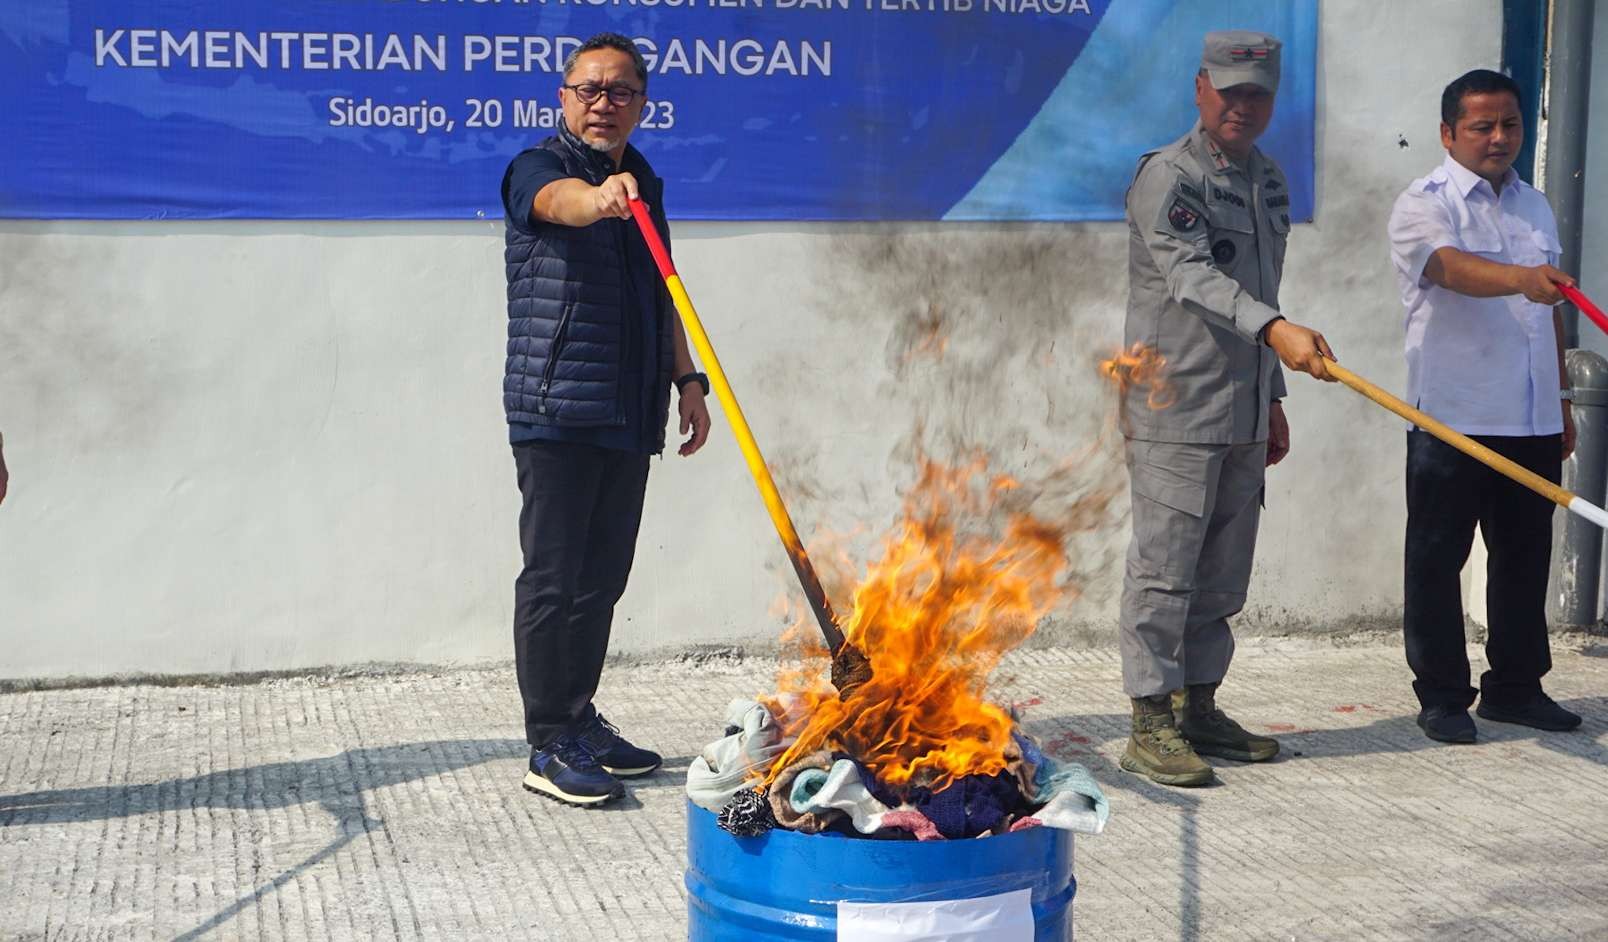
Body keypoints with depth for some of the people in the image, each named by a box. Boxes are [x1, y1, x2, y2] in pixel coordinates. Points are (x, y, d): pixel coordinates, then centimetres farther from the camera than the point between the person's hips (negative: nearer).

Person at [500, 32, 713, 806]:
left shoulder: (643, 182, 18)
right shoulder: (537, 169, -5)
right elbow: (558, 200, -31)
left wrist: (685, 378, 18)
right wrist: (599, 196, -53)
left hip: (628, 415, 7)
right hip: (555, 413, -7)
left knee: (602, 578, 12)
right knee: (553, 579, -5)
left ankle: (580, 721, 23)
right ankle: (550, 748, -1)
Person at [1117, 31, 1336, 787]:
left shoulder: (1268, 180, 16)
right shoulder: (1168, 176, -10)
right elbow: (1193, 278, -25)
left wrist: (1272, 397, 21)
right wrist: (1277, 330, -40)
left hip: (1243, 415, 8)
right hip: (1174, 410, -8)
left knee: (1222, 575, 13)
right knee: (1163, 569, -5)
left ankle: (1198, 709, 23)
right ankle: (1151, 726, 0)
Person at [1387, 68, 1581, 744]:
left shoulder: (1536, 207, 16)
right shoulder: (1424, 205, -6)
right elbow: (1452, 267, -27)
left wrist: (1562, 401, 21)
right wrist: (1523, 278, -46)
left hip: (1532, 420, 6)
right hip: (1453, 417, -6)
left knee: (1525, 554, 12)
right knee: (1437, 559, 1)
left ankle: (1515, 686, 23)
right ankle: (1443, 696, 10)